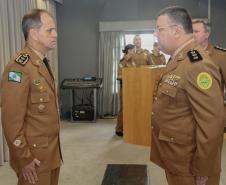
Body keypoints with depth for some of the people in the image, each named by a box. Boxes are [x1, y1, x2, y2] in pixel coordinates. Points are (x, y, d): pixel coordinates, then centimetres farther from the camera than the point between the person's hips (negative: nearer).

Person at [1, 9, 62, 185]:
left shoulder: (42, 63, 9)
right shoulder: (19, 67, -21)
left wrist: (54, 148, 15)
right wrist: (24, 159, -17)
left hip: (51, 151, 8)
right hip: (35, 156, -8)